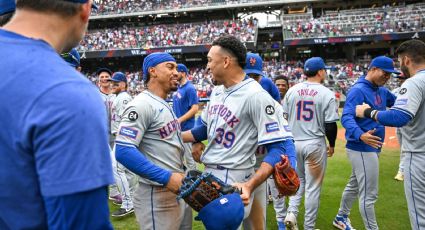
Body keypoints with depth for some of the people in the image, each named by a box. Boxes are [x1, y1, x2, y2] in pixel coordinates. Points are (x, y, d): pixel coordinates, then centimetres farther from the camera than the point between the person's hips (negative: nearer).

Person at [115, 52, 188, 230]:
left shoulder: (165, 106, 14)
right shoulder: (142, 104, -16)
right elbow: (124, 151, -25)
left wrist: (182, 174, 10)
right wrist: (166, 177, -26)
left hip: (179, 190, 9)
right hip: (157, 195, -9)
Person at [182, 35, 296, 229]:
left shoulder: (255, 95, -20)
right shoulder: (217, 91, 8)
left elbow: (279, 148, -23)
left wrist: (249, 185, -32)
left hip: (232, 181, -9)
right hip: (208, 175, 9)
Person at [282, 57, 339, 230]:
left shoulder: (292, 90, 2)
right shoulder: (326, 93, -10)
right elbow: (330, 124, -10)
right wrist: (331, 144, 5)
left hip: (293, 143, 4)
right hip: (315, 144, -4)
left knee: (299, 180, 23)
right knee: (313, 186, 7)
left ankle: (292, 212, 8)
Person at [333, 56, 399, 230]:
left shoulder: (382, 91, 12)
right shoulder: (358, 90, -16)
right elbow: (346, 117, -27)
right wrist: (360, 135, -44)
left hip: (372, 148, 10)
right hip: (362, 148, -10)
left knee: (354, 186, 23)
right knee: (369, 194, -4)